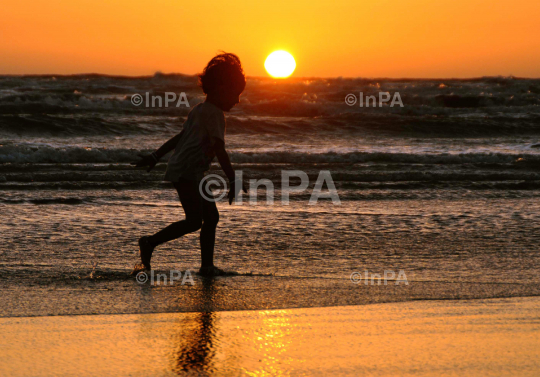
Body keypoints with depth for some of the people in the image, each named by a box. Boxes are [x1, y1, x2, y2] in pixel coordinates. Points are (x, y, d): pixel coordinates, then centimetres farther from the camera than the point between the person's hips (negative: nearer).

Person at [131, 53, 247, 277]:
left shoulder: (200, 110, 19)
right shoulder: (214, 113, -12)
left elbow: (179, 137, 26)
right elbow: (219, 149, -20)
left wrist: (155, 157, 30)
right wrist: (233, 180, -22)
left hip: (194, 174, 11)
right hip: (187, 172, -11)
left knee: (211, 217, 9)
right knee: (194, 221, -15)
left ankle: (207, 265, 10)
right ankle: (150, 243, -7)